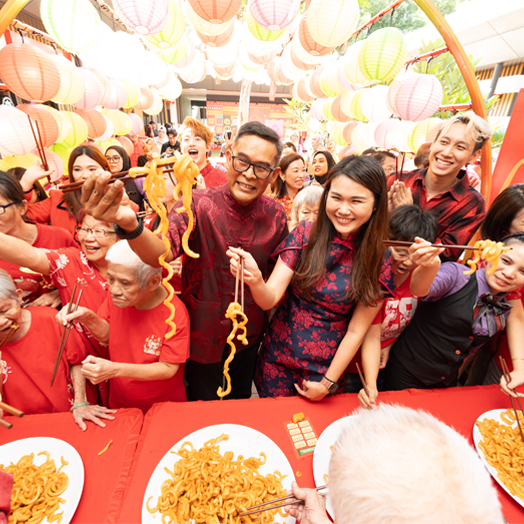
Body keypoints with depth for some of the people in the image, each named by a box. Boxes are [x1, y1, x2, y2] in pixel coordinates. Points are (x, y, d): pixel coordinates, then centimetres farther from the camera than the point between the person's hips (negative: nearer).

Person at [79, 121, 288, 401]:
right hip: (203, 333, -2)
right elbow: (162, 252, -37)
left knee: (241, 400, 30)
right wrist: (129, 224, -56)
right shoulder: (197, 204, -20)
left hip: (249, 335, 3)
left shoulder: (276, 215, -10)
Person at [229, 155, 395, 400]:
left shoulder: (379, 261, -12)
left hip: (326, 368, 0)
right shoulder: (305, 234, -13)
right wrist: (255, 280, -39)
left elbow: (356, 331, -8)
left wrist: (328, 383, -5)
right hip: (277, 359, 1)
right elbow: (270, 299, -18)